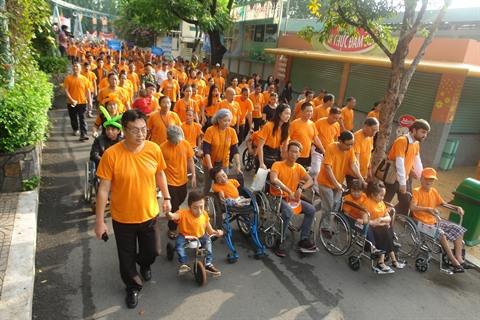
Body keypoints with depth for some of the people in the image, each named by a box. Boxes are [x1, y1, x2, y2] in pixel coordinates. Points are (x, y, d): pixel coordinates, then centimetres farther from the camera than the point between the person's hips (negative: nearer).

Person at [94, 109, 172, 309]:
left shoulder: (154, 149, -12)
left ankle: (144, 264, 57)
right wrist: (99, 221, -12)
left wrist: (166, 197, 11)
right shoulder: (111, 154, -21)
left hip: (149, 214, 2)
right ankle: (133, 287, 46)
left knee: (151, 252, 20)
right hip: (122, 218, -2)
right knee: (127, 257, 16)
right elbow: (103, 190, -15)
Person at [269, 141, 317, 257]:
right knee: (288, 211, -34)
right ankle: (280, 242, -18)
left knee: (311, 210, -9)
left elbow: (310, 180, -3)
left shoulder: (299, 167, 5)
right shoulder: (277, 165, -13)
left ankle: (303, 239, 2)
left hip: (292, 198, 6)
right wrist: (289, 191, -33)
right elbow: (273, 180, -31)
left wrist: (300, 188, -23)